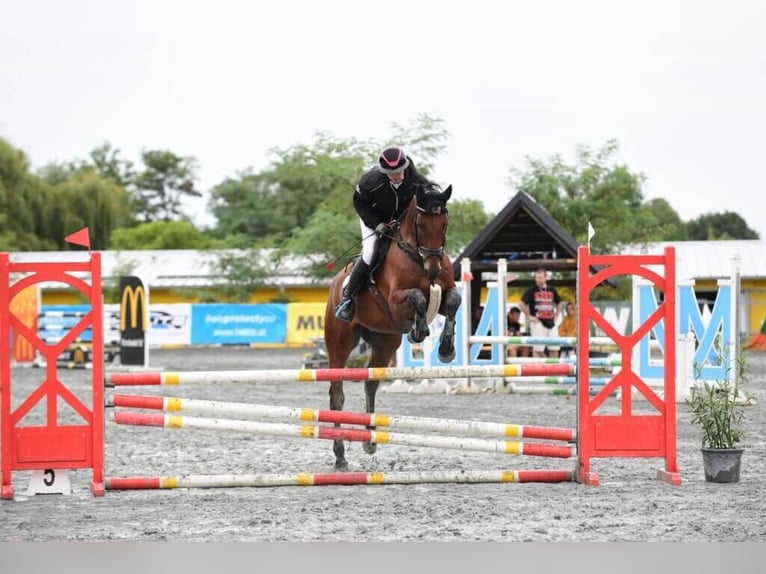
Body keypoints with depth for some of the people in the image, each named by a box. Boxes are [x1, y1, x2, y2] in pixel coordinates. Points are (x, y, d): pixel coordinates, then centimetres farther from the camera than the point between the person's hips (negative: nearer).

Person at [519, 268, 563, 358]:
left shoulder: (552, 290, 10)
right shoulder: (532, 290, -4)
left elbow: (559, 302, 25)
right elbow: (522, 303, -6)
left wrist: (556, 315, 14)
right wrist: (529, 316, -8)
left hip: (551, 322, 5)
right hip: (538, 322, -5)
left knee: (554, 349, 5)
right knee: (537, 348, -6)